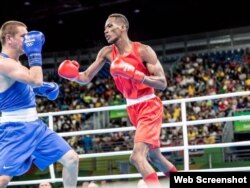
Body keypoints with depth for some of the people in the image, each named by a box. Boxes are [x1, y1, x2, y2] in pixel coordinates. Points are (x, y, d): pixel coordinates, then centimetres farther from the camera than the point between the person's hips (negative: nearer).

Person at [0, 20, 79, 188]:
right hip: (15, 129, -10)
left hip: (35, 125, 10)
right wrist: (35, 52, -16)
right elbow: (36, 80, -28)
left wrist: (45, 88, 14)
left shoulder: (15, 62, 14)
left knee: (71, 159, 7)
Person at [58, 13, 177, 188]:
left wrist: (134, 74, -30)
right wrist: (73, 75, -20)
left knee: (137, 156, -22)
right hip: (133, 109, 7)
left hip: (149, 107, -7)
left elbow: (163, 83, -19)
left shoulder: (143, 50, -16)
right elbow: (86, 77, 2)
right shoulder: (107, 53, 1)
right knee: (154, 156, 20)